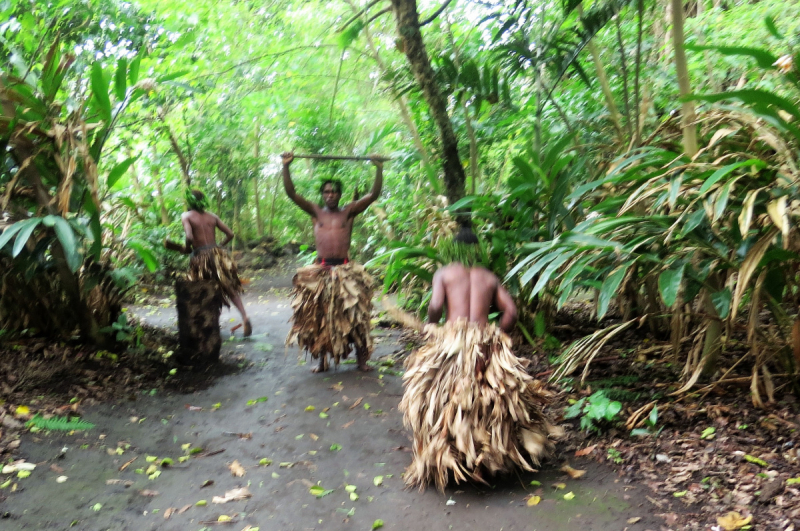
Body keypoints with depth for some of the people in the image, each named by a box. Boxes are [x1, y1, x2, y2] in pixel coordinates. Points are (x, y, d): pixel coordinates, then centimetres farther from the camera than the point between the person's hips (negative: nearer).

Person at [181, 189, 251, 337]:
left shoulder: (186, 216, -3)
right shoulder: (212, 216, 10)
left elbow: (189, 237, -17)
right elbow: (230, 234, 8)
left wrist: (187, 248, 2)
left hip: (200, 257, -3)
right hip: (217, 253, 3)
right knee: (230, 289, 9)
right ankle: (244, 316, -7)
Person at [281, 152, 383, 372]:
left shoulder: (349, 211, 6)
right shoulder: (316, 212, 8)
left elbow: (373, 194, 0)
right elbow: (291, 193, 2)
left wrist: (379, 168, -4)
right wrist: (286, 166, -4)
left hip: (345, 269, -1)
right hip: (320, 270, 1)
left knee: (353, 315, 0)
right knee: (319, 316, 5)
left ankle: (361, 358, 10)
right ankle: (322, 360, 18)